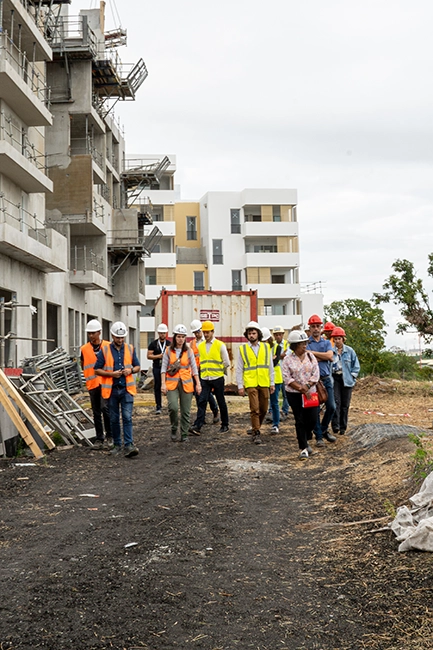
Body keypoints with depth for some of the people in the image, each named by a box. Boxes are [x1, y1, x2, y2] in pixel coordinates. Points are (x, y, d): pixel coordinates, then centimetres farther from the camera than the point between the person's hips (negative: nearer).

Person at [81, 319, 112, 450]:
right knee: (96, 412, 8)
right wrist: (91, 375, 7)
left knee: (105, 407, -14)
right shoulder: (84, 349, 6)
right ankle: (99, 439, 17)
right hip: (92, 384, 3)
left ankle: (109, 436, 0)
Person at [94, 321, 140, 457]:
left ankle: (129, 445, -13)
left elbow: (137, 367, 15)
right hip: (112, 389, 0)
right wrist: (111, 374, -14)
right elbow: (97, 370, 0)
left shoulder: (130, 349, 6)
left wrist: (131, 370, -7)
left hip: (127, 389, 0)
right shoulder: (104, 350, -1)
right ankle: (117, 444, 22)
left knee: (127, 417, -10)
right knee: (114, 419, 10)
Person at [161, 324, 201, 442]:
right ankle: (174, 429, 4)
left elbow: (194, 368, 9)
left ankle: (184, 434, 15)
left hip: (186, 384, 1)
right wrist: (163, 383, -6)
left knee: (186, 411, 2)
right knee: (173, 407, -18)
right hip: (172, 383, -1)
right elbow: (164, 368, 3)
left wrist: (198, 384, 4)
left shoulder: (189, 351, 5)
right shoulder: (168, 351, 4)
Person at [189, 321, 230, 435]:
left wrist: (217, 370, 9)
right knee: (202, 401, -8)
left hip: (217, 378, -3)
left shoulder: (220, 345, -4)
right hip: (205, 379, 3)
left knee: (221, 402, 7)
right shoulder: (200, 346, 8)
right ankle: (197, 426, -14)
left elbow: (226, 363, 1)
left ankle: (225, 425, 20)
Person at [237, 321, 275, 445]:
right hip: (250, 384, -3)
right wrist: (240, 386, -1)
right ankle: (256, 433, 0)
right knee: (254, 409, -8)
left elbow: (270, 366, 12)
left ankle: (255, 427, 29)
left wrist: (272, 383, 8)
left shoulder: (266, 347, 8)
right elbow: (239, 369, 4)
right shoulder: (242, 349, 2)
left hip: (264, 383, 3)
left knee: (264, 409, 9)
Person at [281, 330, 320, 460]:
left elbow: (316, 374, 0)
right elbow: (287, 378, -10)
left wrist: (307, 386, -13)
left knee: (313, 418, -2)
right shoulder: (287, 360, -4)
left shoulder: (310, 356, 4)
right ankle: (303, 449, 5)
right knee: (300, 421, -2)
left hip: (310, 393, 3)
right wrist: (301, 388, -16)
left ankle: (306, 441, 28)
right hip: (294, 394, -3)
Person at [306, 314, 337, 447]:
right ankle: (319, 436, 10)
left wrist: (313, 353, -10)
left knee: (331, 407, 2)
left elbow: (330, 356, -8)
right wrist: (323, 356, -11)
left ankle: (324, 430, 24)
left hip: (326, 379, 3)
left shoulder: (326, 342, 11)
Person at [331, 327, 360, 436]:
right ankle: (335, 425, -20)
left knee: (345, 404, 6)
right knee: (336, 401, -15)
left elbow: (356, 366, 8)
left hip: (346, 380, 1)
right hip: (334, 379, -1)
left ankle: (343, 427, 15)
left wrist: (352, 376, -2)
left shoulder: (349, 351, 2)